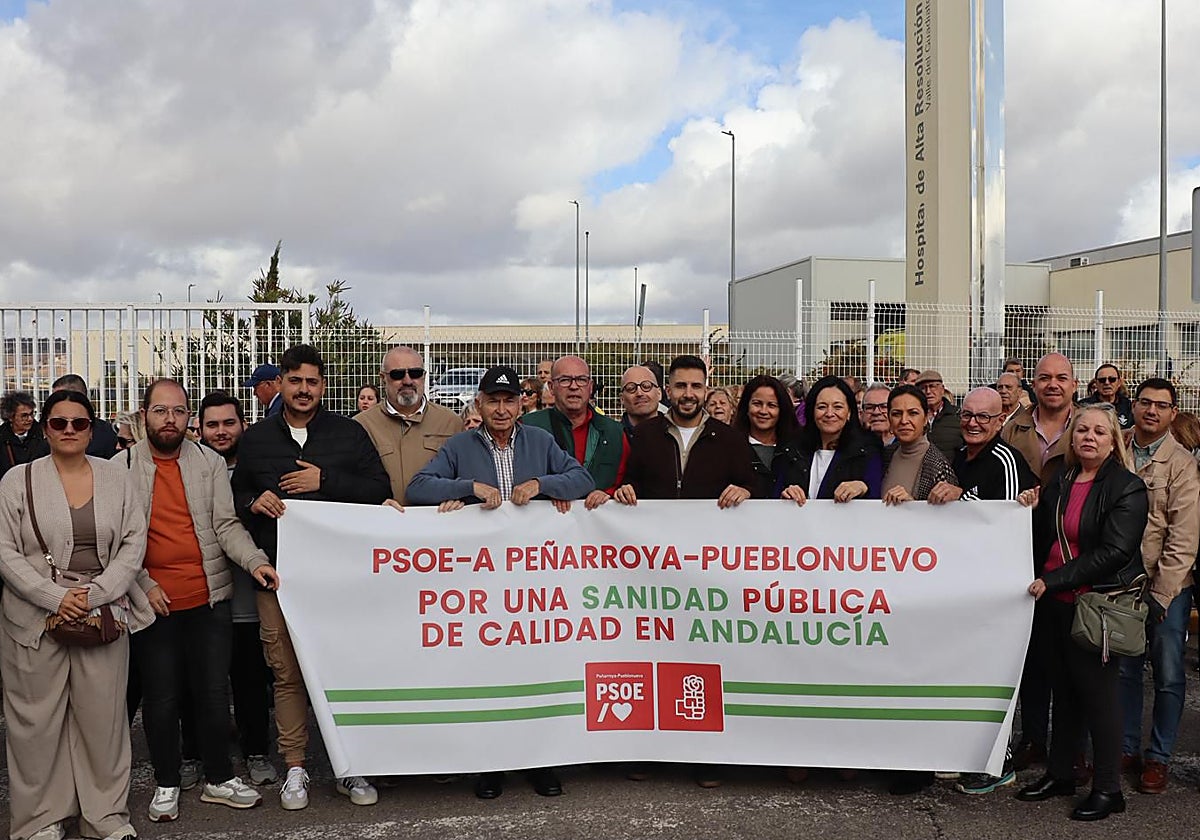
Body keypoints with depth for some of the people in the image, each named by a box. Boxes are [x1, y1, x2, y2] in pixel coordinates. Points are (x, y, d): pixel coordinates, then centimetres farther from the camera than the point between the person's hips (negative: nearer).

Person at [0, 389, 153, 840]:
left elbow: (134, 541, 3)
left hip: (104, 613, 1)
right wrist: (56, 598, -12)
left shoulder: (116, 475, 6)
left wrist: (96, 595, -9)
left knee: (103, 714, 4)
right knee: (39, 718, 5)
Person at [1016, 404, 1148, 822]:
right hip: (1053, 603, 6)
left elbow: (1113, 552, -17)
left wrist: (1053, 580, -19)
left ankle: (1107, 788, 13)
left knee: (1096, 691, 1)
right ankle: (1060, 773, 27)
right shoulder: (1059, 482, 11)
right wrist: (1033, 510, -2)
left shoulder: (1127, 489, -8)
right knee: (1064, 689, 15)